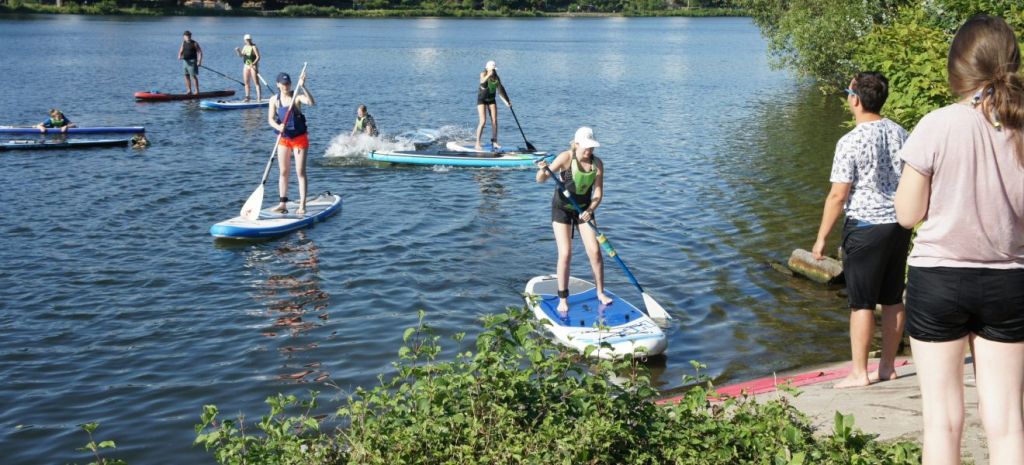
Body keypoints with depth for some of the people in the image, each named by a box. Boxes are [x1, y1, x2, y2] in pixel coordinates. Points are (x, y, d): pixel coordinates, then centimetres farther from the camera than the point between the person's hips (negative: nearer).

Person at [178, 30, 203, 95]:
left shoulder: (194, 43, -4)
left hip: (192, 61, -6)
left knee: (194, 76, -10)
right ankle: (189, 90, 12)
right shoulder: (183, 43, 12)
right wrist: (179, 56, -10)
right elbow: (180, 52, 14)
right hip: (185, 61, 6)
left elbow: (200, 52, -8)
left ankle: (197, 90, -6)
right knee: (186, 76, 6)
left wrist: (199, 61, -19)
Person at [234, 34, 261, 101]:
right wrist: (238, 51, -7)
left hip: (253, 66, -7)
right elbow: (241, 55, 13)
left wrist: (253, 64, -28)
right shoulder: (245, 47, 12)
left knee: (256, 83, -8)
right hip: (246, 66, 7)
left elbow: (258, 57, -16)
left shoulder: (254, 47, -10)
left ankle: (259, 98, -11)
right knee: (246, 83, 9)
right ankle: (247, 97, 17)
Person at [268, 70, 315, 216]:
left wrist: (302, 87, -38)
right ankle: (283, 203, 14)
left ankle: (302, 205, -3)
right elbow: (270, 119, -4)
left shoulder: (297, 97, -9)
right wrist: (278, 127, -25)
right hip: (283, 139, 4)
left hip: (299, 138, -4)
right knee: (283, 172, 7)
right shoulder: (274, 100, 1)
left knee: (300, 172, -5)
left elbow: (311, 103, -28)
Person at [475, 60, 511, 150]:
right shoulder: (483, 74, -15)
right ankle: (477, 143, -10)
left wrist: (506, 102, -5)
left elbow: (500, 91, 1)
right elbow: (482, 82, -37)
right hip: (482, 99, -5)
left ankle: (494, 142, 3)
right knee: (483, 121, -14)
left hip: (492, 100, 5)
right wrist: (488, 75, -54)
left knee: (494, 121, -3)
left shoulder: (497, 78, -4)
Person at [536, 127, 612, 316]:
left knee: (595, 251, -3)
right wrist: (543, 170, -44)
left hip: (584, 209, 3)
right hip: (562, 208, -3)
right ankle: (563, 299, 3)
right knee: (565, 253, -9)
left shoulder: (597, 163, -10)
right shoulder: (566, 157, -20)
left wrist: (590, 210, -27)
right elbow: (541, 179, -21)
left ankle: (600, 293, 15)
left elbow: (598, 192, -10)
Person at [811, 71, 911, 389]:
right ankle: (888, 366, 22)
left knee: (861, 303, 0)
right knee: (893, 299, 12)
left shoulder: (851, 142, -15)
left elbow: (838, 196, -15)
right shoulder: (901, 134, 7)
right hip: (899, 224, 7)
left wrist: (821, 237, -7)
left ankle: (859, 372, 5)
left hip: (865, 227, -7)